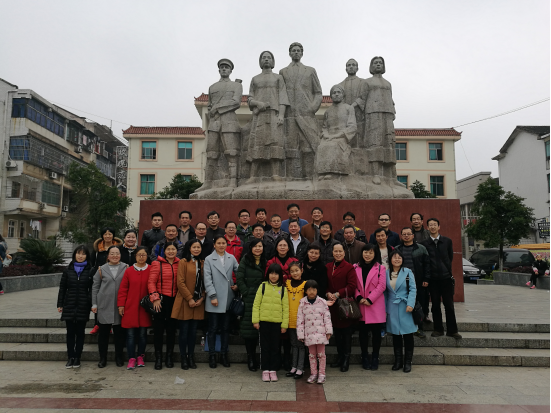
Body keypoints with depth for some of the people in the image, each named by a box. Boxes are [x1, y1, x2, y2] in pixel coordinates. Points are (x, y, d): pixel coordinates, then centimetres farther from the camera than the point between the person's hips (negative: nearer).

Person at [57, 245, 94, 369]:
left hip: (83, 306, -1)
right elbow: (62, 288, 9)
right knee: (70, 332, 6)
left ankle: (77, 358, 15)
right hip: (69, 306, 2)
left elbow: (92, 289, 1)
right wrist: (60, 304, 4)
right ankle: (70, 357, 14)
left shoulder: (90, 271, 0)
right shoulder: (68, 270, 6)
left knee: (80, 333, 7)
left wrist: (92, 305, -6)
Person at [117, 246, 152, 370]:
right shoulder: (129, 270, 1)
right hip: (130, 307, 0)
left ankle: (140, 357, 23)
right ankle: (131, 359, 13)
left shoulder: (151, 270, 0)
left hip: (145, 307, 0)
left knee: (142, 333, 8)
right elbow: (123, 289, 2)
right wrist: (121, 304, -1)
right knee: (131, 334, 2)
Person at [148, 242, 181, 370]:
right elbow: (151, 282, -5)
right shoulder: (157, 264, -1)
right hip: (161, 300, -2)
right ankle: (158, 358, 15)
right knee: (158, 329, 3)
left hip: (175, 300, 3)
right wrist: (155, 298, -14)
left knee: (172, 329, 10)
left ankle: (169, 357, 22)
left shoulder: (180, 264, 7)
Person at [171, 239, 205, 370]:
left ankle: (191, 357, 20)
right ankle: (183, 358, 15)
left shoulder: (202, 263, 11)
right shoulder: (183, 262, -2)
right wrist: (189, 298, -12)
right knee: (184, 331, 3)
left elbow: (205, 282, 10)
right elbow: (180, 282, -8)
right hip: (185, 302, -4)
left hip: (198, 302, 4)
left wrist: (201, 298, -3)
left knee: (193, 331, 9)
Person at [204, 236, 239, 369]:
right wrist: (213, 296, -11)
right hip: (215, 299, -3)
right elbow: (207, 279, -6)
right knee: (213, 328, 4)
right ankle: (212, 355, 17)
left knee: (225, 328, 11)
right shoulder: (209, 259, -2)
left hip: (228, 299, 3)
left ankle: (224, 355, 22)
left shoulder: (231, 258, 7)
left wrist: (237, 285, -1)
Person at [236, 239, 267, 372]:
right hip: (249, 300, -2)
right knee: (249, 328, 0)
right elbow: (239, 280, -2)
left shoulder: (265, 262, 13)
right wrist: (247, 293, -6)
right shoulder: (245, 261, 3)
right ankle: (251, 359, 11)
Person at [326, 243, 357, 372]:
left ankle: (346, 359, 12)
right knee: (337, 331, 12)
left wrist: (337, 294, -16)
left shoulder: (349, 267, -5)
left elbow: (352, 286, -10)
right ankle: (340, 356, 25)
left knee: (346, 332, 2)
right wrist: (328, 293, -7)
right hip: (332, 304, 5)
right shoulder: (328, 267, 10)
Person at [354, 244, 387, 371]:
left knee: (376, 332, 3)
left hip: (376, 305, -2)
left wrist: (369, 299, -12)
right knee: (363, 332, 7)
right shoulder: (356, 268, 8)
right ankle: (365, 357, 22)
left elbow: (382, 286, -6)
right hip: (360, 305, 2)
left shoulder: (380, 268, 1)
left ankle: (375, 358, 18)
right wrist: (359, 298, -10)